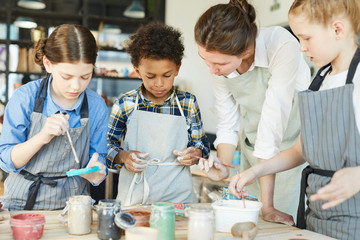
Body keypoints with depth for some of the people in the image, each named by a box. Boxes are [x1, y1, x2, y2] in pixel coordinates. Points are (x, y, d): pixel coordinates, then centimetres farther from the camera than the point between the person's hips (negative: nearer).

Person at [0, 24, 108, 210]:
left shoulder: (97, 106, -2)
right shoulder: (25, 98, -7)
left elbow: (97, 156, 6)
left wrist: (95, 172, -17)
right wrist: (42, 138, -22)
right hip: (24, 202, -3)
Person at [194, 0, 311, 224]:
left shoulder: (282, 47, -31)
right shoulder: (220, 58, -13)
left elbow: (272, 126, -33)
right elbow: (227, 124, -5)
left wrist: (267, 205, -30)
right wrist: (223, 168, -23)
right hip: (253, 153, 5)